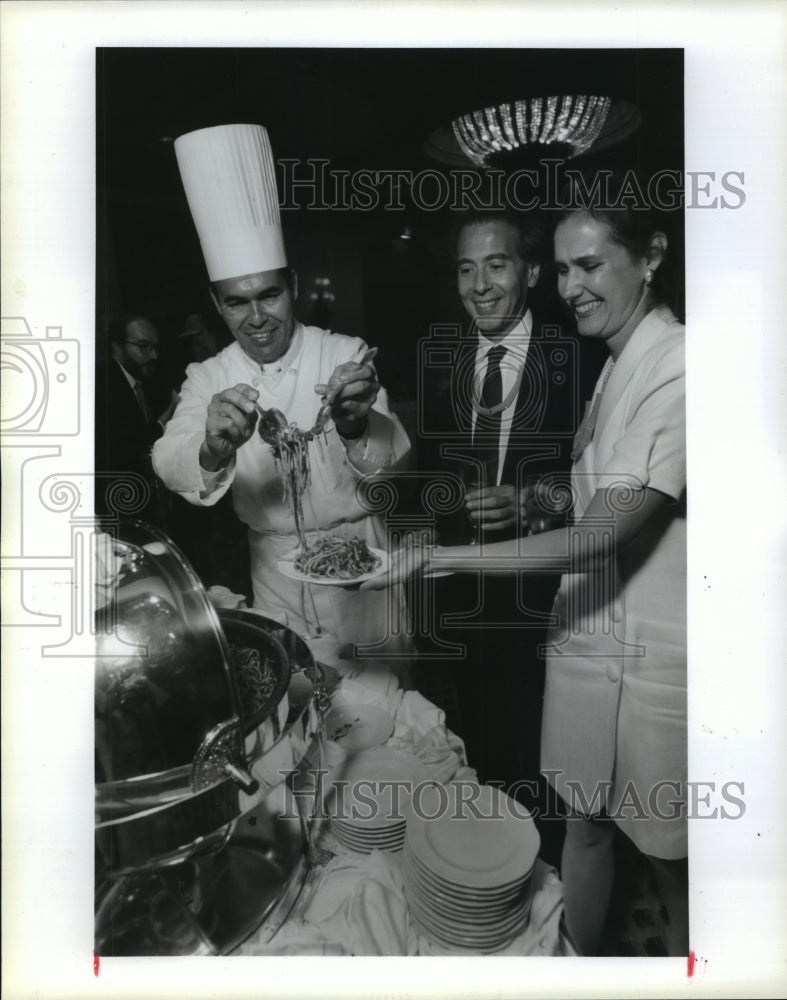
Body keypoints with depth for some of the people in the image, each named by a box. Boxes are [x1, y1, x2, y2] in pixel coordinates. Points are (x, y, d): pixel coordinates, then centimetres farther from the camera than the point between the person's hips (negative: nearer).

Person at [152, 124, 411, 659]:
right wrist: (213, 448, -42)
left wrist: (355, 425, -42)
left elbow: (394, 460, -19)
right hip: (274, 574, 2)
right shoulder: (208, 379, -2)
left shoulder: (347, 355, -9)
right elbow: (170, 463, -19)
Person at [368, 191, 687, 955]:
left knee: (669, 859, 14)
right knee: (582, 823, 20)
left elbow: (602, 534, -25)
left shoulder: (678, 369, -18)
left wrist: (434, 558, -25)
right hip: (589, 635, 7)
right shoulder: (617, 361, 8)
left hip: (651, 657, -7)